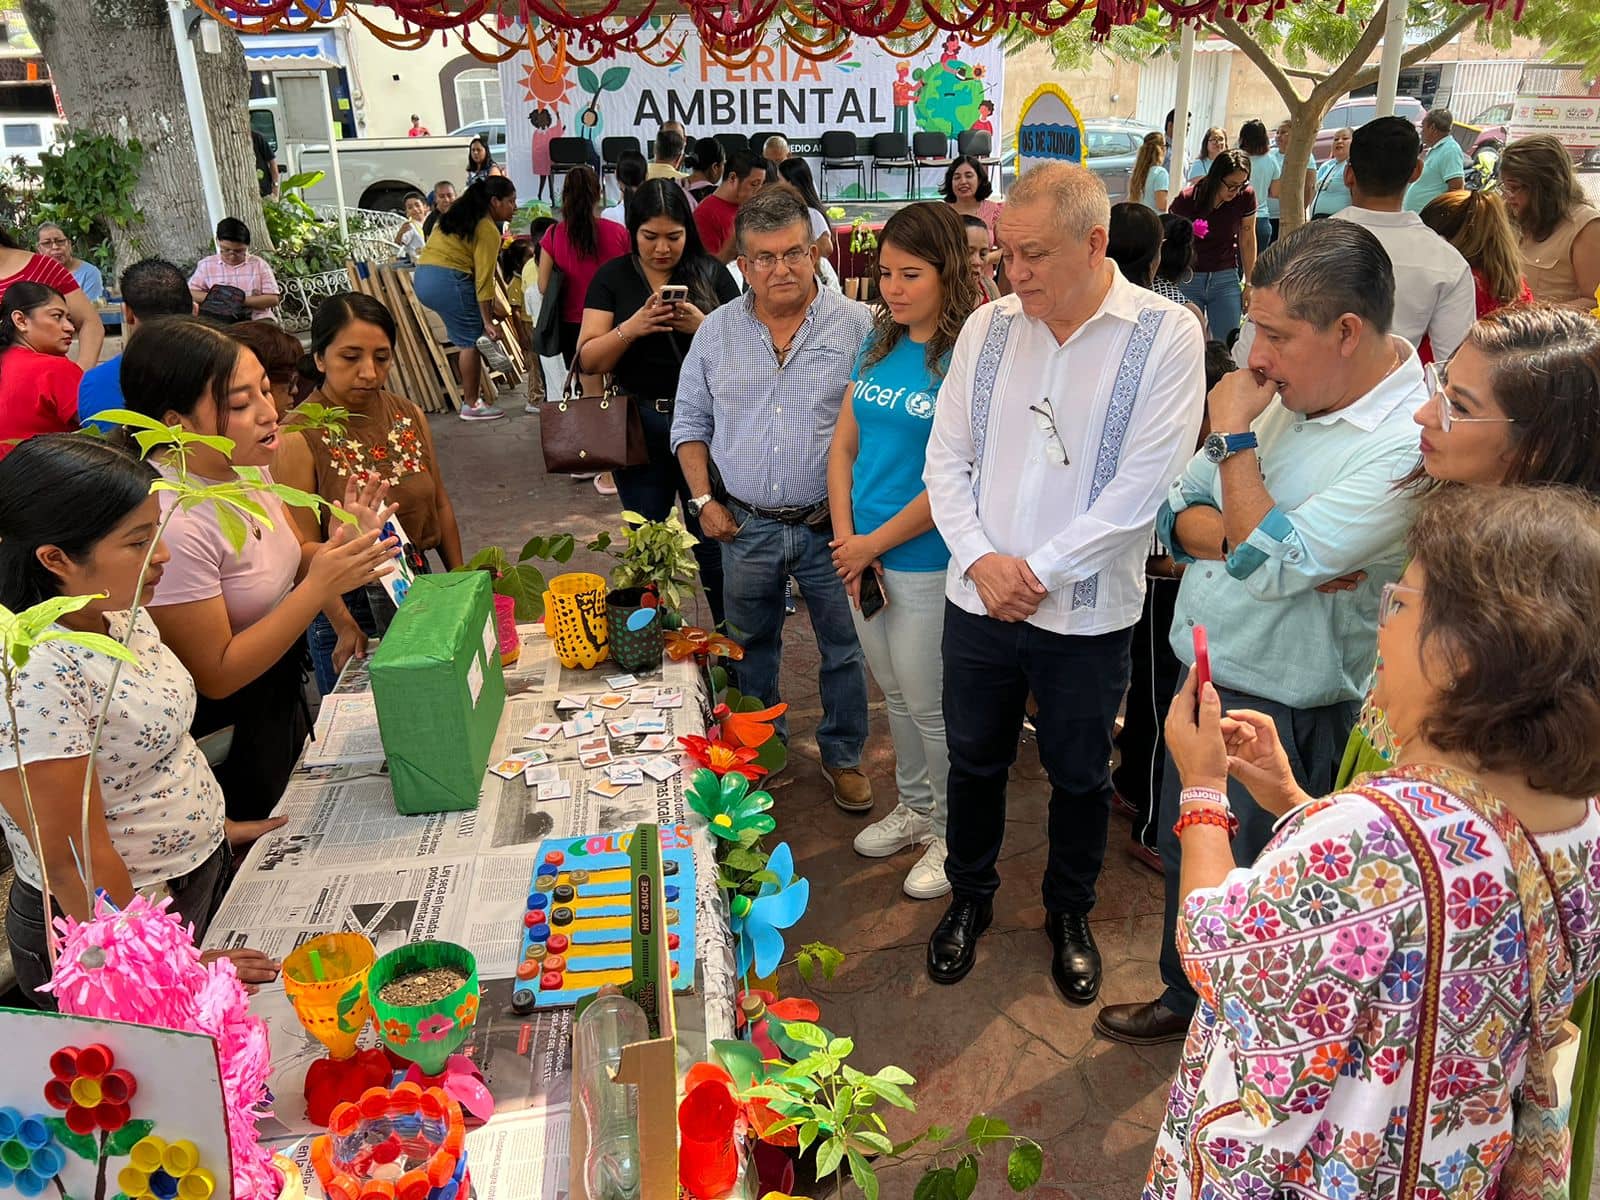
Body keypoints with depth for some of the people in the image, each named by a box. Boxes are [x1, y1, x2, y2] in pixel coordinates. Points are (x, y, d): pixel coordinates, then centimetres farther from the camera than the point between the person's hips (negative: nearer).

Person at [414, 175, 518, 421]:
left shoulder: (463, 214, 19)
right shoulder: (488, 229, -9)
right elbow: (483, 278, -13)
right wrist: (488, 322, -11)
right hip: (448, 281, -10)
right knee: (471, 341, -1)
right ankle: (471, 405, 5)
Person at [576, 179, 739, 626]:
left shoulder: (711, 274, 3)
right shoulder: (613, 277, 3)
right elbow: (589, 361, -1)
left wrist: (703, 326, -18)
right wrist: (631, 328, -18)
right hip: (639, 425, 1)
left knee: (714, 538, 1)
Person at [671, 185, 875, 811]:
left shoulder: (856, 325, -6)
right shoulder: (717, 331, 3)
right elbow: (690, 423, 10)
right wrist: (704, 499, -1)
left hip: (831, 526, -2)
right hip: (745, 525, 3)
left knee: (844, 649, 10)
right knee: (749, 648, 17)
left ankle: (843, 754, 30)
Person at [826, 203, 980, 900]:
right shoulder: (878, 344, 5)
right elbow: (843, 446, 7)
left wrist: (874, 543, -13)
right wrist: (845, 540, -4)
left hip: (927, 561, -7)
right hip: (863, 555, 7)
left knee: (930, 706, 7)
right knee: (894, 693, 21)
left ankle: (954, 833, 28)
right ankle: (914, 807, 41)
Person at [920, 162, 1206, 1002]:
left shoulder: (1165, 336, -11)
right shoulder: (987, 327, 1)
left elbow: (1140, 485, -16)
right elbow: (947, 460, 3)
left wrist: (1039, 572, -16)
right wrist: (980, 559, -12)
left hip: (1086, 614, -3)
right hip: (978, 600, 3)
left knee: (1080, 776, 16)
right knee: (975, 760, 18)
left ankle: (1070, 914, 41)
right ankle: (969, 897, 42)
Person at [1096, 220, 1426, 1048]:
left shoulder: (1410, 445, -23)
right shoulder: (1283, 395, 0)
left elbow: (1268, 562, -27)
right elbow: (1175, 514, 3)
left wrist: (1235, 439, -18)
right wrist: (1254, 542, -17)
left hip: (1286, 713, -7)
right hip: (1204, 674, 8)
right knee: (1183, 854, 23)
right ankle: (1185, 999, 48)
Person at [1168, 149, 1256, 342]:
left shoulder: (1246, 196, -8)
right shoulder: (1187, 199, -14)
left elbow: (1247, 240, 3)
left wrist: (1250, 284, 7)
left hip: (1226, 278, 2)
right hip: (1188, 280, -2)